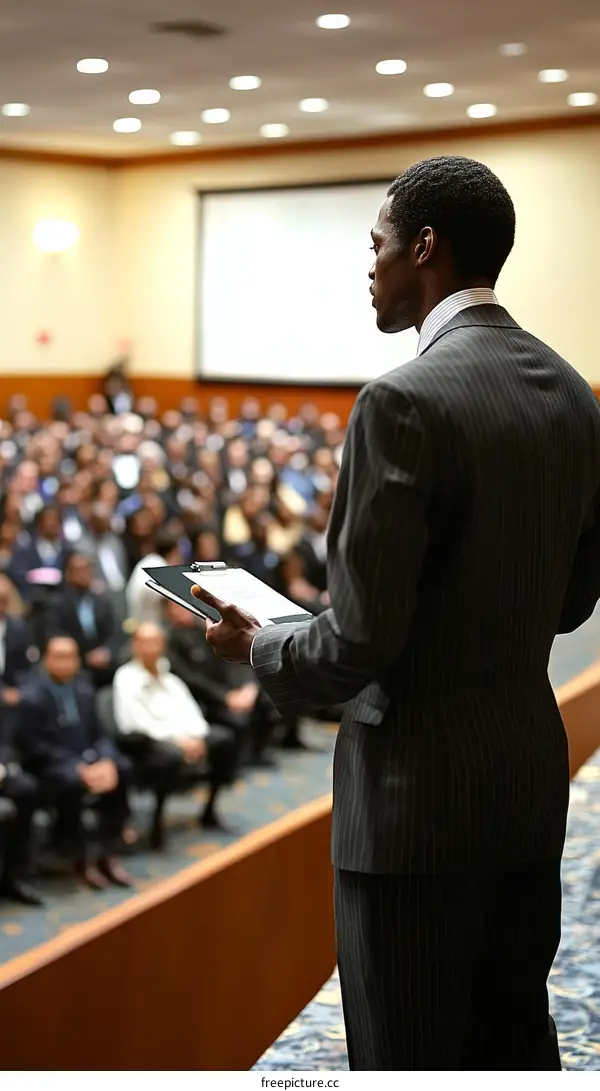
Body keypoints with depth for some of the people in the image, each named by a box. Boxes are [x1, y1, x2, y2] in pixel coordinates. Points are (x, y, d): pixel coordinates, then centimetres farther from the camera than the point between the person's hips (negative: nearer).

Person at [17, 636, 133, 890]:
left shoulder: (83, 689, 9)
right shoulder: (32, 697, -10)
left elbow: (98, 733, 9)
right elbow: (34, 747, -14)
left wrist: (107, 761, -14)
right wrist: (80, 769, -22)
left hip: (86, 757, 6)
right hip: (48, 765, -6)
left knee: (123, 770, -22)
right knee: (71, 782, -37)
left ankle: (107, 854, -13)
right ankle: (84, 858, -18)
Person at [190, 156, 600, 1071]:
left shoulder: (406, 402, -20)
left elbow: (362, 639, -20)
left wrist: (260, 648, -2)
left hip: (420, 797, -7)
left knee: (411, 1057, 7)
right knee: (515, 1040, 20)